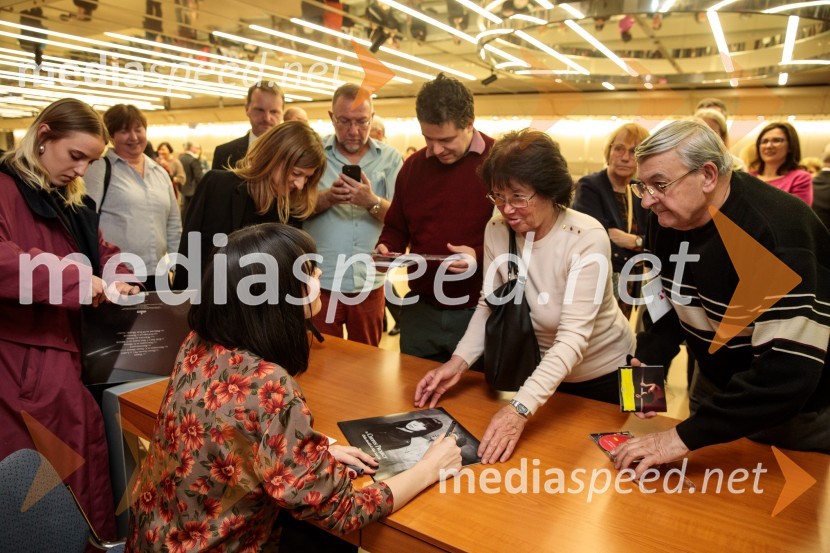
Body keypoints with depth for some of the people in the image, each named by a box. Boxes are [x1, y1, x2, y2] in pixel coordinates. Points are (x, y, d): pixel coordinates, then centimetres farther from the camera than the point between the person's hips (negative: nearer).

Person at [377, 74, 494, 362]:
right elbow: (396, 228, 17)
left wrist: (481, 255, -23)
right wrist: (385, 249, -4)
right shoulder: (412, 166, 7)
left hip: (481, 312, -4)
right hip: (420, 311, 5)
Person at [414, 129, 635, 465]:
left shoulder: (586, 238, -28)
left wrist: (521, 407, -46)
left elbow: (573, 336, -35)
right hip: (545, 372, 4)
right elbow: (489, 306, -7)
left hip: (605, 375, -3)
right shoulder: (497, 231, -14)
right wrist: (459, 361, -24)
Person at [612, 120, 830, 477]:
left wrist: (686, 436, -38)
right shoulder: (667, 222, -9)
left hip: (799, 410, -6)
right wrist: (648, 358, -14)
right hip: (718, 389, 7)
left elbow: (790, 373, -38)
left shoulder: (775, 233, -33)